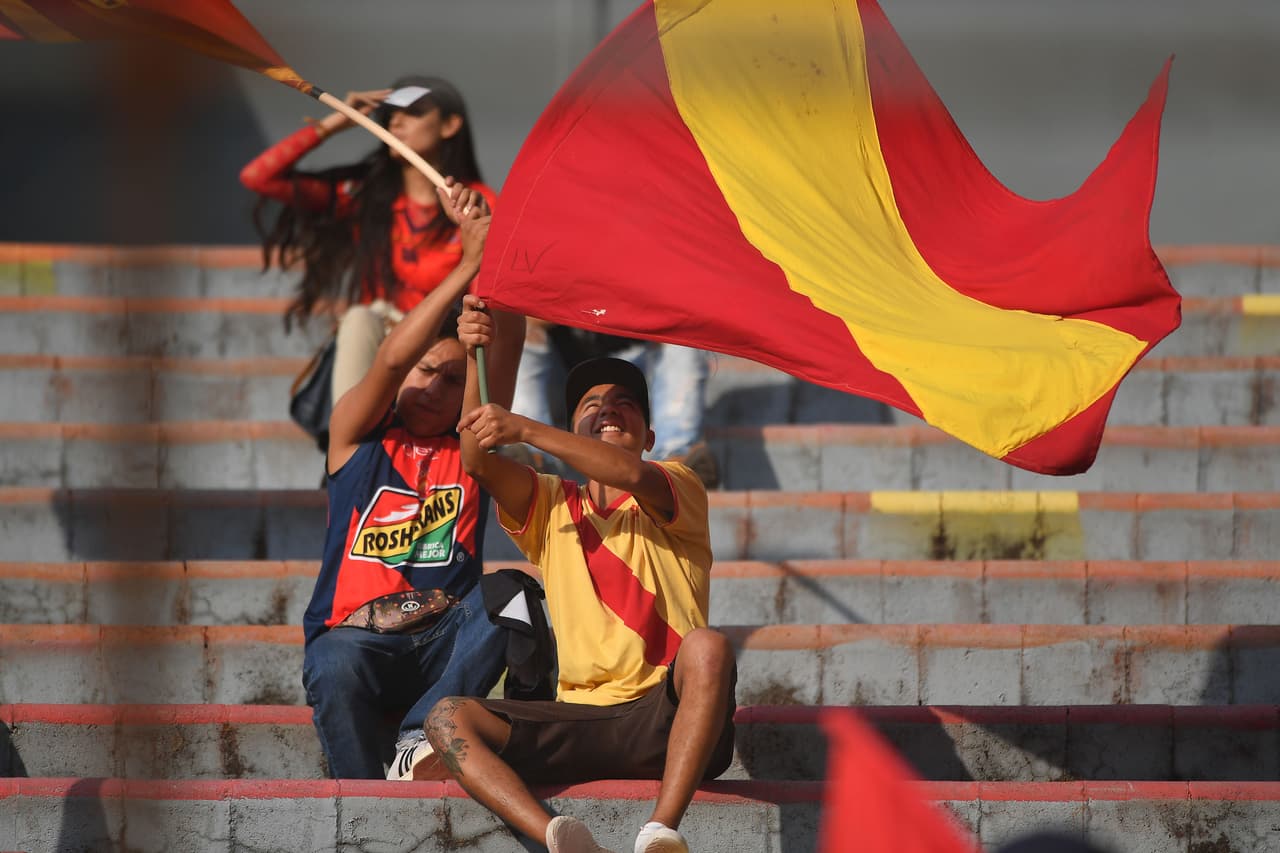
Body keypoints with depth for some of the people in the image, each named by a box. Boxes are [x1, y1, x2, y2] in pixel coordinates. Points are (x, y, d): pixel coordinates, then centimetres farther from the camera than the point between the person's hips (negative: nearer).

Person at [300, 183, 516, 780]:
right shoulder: (357, 436, 13)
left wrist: (492, 255, -13)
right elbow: (392, 358, -5)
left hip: (447, 641, 2)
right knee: (336, 669, -38)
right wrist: (467, 266, -12)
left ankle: (418, 735, -28)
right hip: (355, 635, -2)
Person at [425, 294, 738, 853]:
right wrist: (477, 360, -13)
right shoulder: (552, 509, 19)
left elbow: (633, 475, -16)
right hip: (580, 718, 3)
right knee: (448, 720, -20)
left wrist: (525, 429, -23)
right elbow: (477, 462, 0)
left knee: (708, 646, -35)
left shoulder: (676, 488, 10)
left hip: (662, 720, -3)